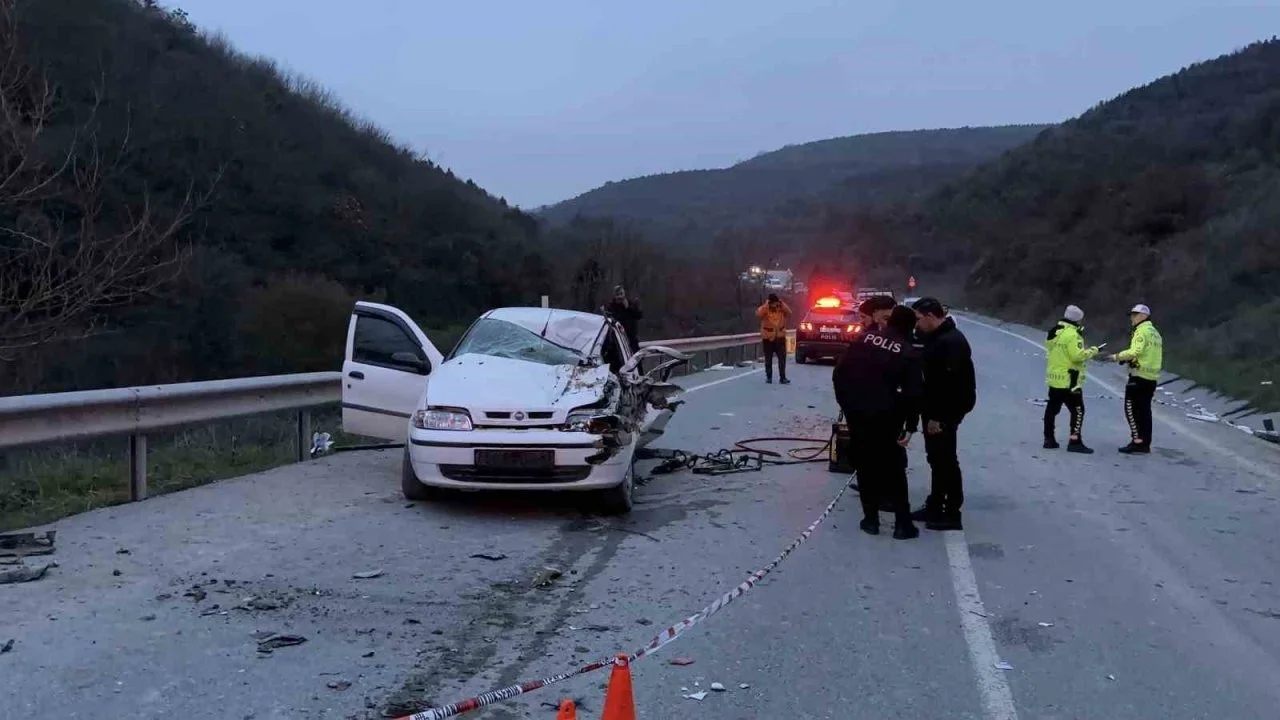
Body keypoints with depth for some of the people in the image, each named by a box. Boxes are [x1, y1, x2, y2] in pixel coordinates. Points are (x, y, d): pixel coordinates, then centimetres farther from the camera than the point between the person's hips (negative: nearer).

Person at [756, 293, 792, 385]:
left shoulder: (782, 309, 3)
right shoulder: (765, 309, -6)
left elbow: (789, 314, -12)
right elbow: (758, 314, -25)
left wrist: (783, 305, -17)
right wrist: (766, 305, -24)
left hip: (780, 337, 2)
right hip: (768, 338, -2)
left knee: (782, 358, -2)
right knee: (768, 359, 6)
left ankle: (782, 378, 1)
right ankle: (769, 377, 15)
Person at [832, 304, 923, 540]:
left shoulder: (864, 338, 4)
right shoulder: (908, 353, -3)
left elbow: (839, 372, 5)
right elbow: (913, 393, -9)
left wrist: (844, 401, 14)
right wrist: (911, 426, -3)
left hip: (855, 412, 3)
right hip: (884, 415, -3)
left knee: (865, 465, 13)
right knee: (894, 468, 7)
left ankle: (871, 519, 17)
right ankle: (903, 524, 7)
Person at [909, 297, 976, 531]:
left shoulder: (951, 342, -21)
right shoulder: (935, 337, 12)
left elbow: (950, 383, -26)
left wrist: (938, 416, -25)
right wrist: (931, 413, 16)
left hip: (946, 411, -10)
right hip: (935, 408, 10)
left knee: (946, 460, -5)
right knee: (936, 458, 16)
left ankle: (952, 514, 2)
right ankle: (935, 506, 26)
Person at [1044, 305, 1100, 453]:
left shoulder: (1054, 332, 11)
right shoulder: (1072, 334, -17)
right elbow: (1077, 355, -23)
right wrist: (1091, 351, -8)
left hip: (1054, 378, 9)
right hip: (1069, 381, -9)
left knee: (1052, 408, 13)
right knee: (1078, 410, -4)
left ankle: (1049, 439, 18)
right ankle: (1075, 441, -8)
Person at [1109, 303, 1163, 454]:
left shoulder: (1142, 330, -11)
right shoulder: (1155, 332, 18)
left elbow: (1135, 351, -24)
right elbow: (1150, 355, 14)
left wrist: (1118, 356, -15)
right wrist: (1127, 359, 12)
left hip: (1139, 376, -9)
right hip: (1152, 377, 9)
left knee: (1131, 409, -5)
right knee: (1144, 410, 13)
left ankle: (1137, 441, -8)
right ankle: (1145, 443, 16)